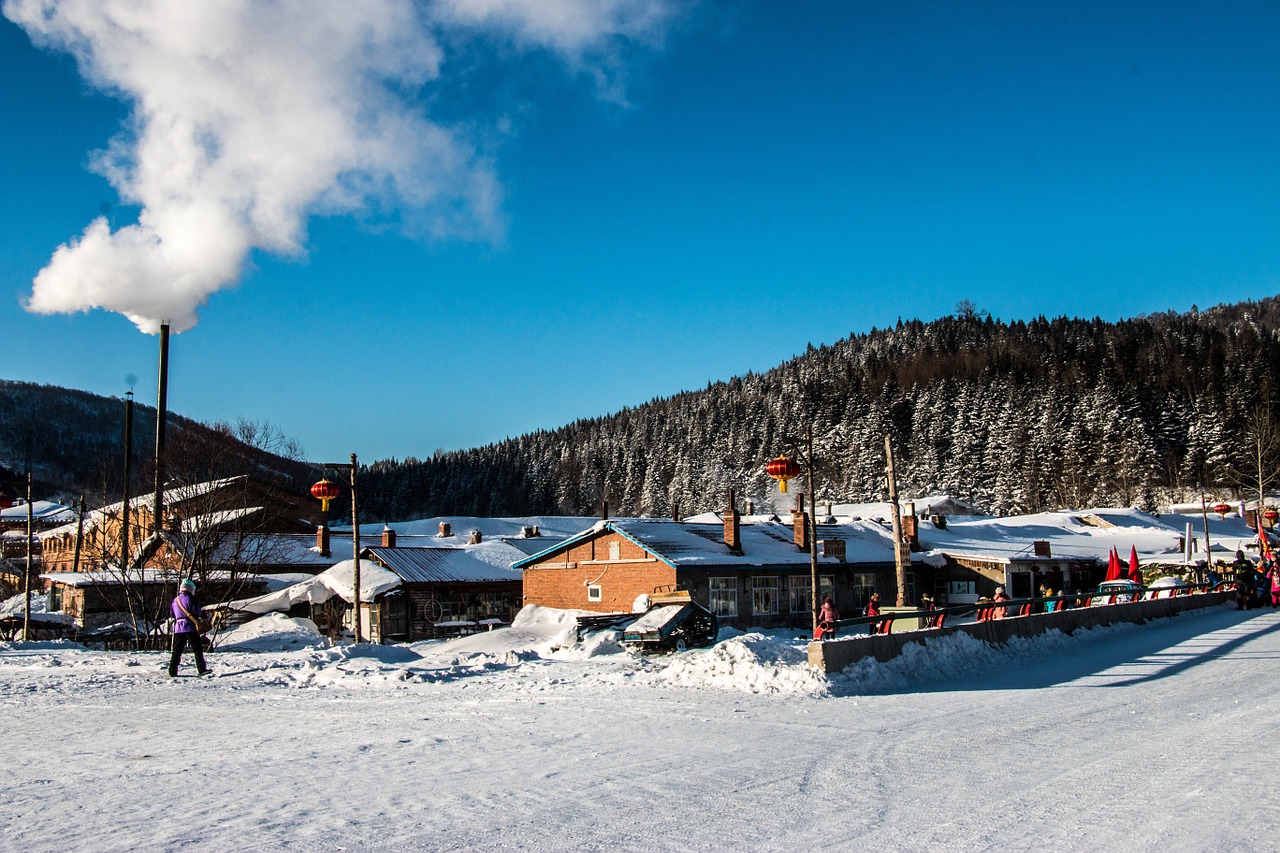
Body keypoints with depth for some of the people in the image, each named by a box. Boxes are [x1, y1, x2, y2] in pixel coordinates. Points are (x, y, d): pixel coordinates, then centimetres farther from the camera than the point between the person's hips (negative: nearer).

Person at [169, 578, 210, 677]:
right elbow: (197, 612, -5)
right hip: (190, 627, -6)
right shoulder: (189, 598, -6)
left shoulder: (175, 600, 14)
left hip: (178, 628, 6)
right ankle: (201, 669, -5)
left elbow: (172, 614, 18)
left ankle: (172, 672, 6)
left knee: (177, 650, 10)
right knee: (197, 648, 0)